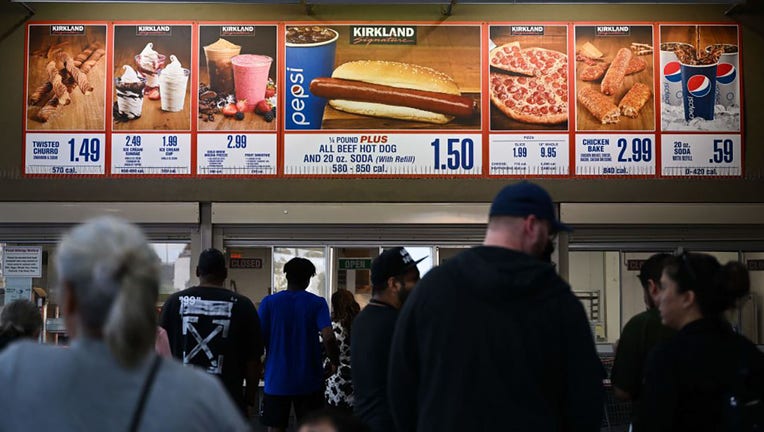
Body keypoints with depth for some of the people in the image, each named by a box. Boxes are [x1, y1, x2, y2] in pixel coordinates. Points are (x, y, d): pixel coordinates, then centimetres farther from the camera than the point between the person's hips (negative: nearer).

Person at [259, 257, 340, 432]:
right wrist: (335, 362, 0)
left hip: (276, 380, 0)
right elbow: (328, 338, -16)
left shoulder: (269, 302, -1)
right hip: (309, 382, 0)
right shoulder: (317, 303, -3)